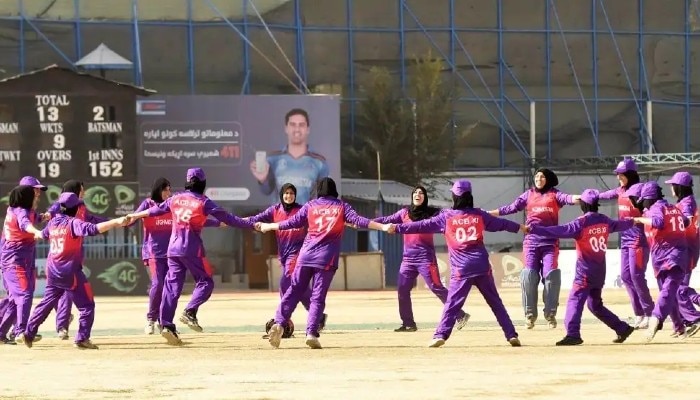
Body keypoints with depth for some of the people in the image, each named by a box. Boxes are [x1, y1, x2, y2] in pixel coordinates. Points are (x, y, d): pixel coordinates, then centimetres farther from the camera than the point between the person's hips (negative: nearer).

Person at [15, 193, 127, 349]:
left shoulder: (52, 222, 8)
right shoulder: (73, 223, -13)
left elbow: (44, 234, 29)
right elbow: (93, 229, -29)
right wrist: (116, 222, -34)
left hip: (52, 272, 7)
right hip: (70, 272, -7)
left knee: (47, 303, 18)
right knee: (87, 305, 2)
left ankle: (28, 333, 15)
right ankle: (82, 338, -6)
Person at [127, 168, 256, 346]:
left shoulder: (176, 198, 8)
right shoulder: (203, 202, -6)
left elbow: (156, 209, 21)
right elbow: (227, 218, -7)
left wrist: (135, 216, 37)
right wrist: (252, 225, -3)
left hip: (173, 249, 5)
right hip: (192, 250, -5)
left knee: (172, 286, 5)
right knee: (205, 282, 7)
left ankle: (166, 325, -3)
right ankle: (189, 312, -13)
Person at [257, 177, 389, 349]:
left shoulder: (310, 206, 10)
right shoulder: (342, 206, 7)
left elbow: (292, 223, 10)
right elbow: (358, 221, -5)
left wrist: (267, 227, 21)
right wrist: (382, 227, -7)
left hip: (305, 256, 1)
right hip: (326, 258, -1)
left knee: (294, 291, 7)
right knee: (318, 297, 1)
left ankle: (279, 323, -8)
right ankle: (311, 333, -11)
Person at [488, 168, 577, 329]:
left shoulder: (554, 194, 7)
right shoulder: (528, 195, 14)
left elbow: (566, 198, -11)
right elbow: (511, 208, 13)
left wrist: (579, 198, -34)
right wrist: (487, 213, 8)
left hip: (550, 241, -2)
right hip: (531, 241, 2)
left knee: (550, 275, -9)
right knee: (529, 275, -4)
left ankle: (550, 314, 1)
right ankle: (530, 314, 6)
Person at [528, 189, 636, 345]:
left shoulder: (581, 223, -13)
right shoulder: (604, 221, 8)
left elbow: (560, 231, -22)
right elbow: (619, 225, 28)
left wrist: (534, 229, -24)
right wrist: (632, 222, 51)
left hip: (585, 272, -8)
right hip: (600, 272, 8)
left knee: (575, 300, -10)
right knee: (595, 304, 20)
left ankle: (573, 334, -23)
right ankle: (622, 328, 21)